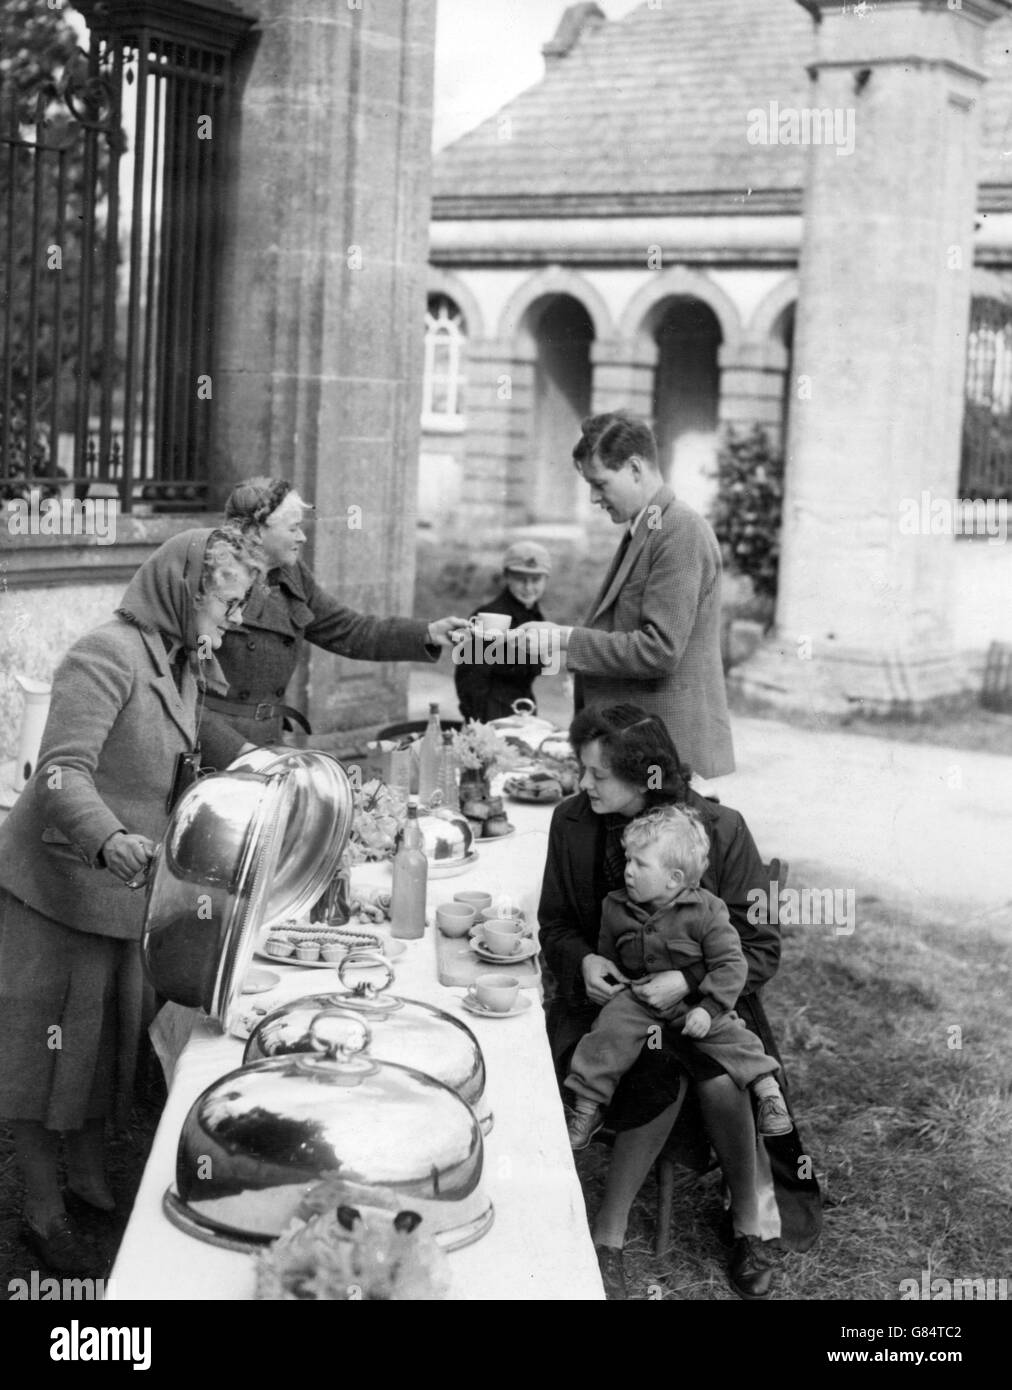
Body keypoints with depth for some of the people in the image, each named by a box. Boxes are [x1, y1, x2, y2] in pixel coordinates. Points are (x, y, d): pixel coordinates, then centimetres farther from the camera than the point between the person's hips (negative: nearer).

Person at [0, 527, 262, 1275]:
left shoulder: (183, 666, 9)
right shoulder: (107, 655, -19)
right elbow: (63, 772, -28)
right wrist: (108, 839, -44)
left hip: (121, 887, 8)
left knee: (112, 1035, 16)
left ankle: (91, 1178, 33)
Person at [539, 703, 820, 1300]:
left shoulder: (720, 830, -13)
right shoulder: (572, 821, -5)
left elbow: (761, 948, -9)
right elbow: (554, 921, 8)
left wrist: (688, 982, -25)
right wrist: (581, 960, -15)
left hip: (699, 998, -1)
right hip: (604, 993, 1)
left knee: (722, 1080, -31)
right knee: (664, 1077, -30)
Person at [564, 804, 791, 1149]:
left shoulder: (705, 911, -14)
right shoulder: (616, 908, -1)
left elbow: (730, 964, -14)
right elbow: (606, 956, 17)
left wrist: (708, 1008, -22)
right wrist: (609, 976, -2)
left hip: (694, 1003, -2)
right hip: (637, 1000, 2)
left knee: (727, 1036, -22)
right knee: (610, 1029, -20)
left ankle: (769, 1092, -11)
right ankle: (587, 1107, -12)